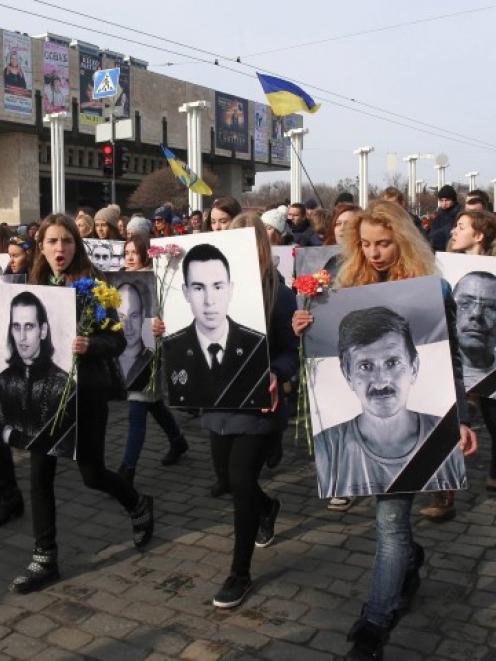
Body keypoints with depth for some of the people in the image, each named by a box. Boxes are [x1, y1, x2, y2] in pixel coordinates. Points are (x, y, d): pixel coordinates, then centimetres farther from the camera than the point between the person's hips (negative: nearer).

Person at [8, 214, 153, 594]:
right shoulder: (36, 286, 5)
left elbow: (118, 340, -12)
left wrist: (90, 345, -31)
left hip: (87, 392, -4)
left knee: (92, 473, 5)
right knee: (40, 475, 4)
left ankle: (139, 505, 36)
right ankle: (45, 559, 17)